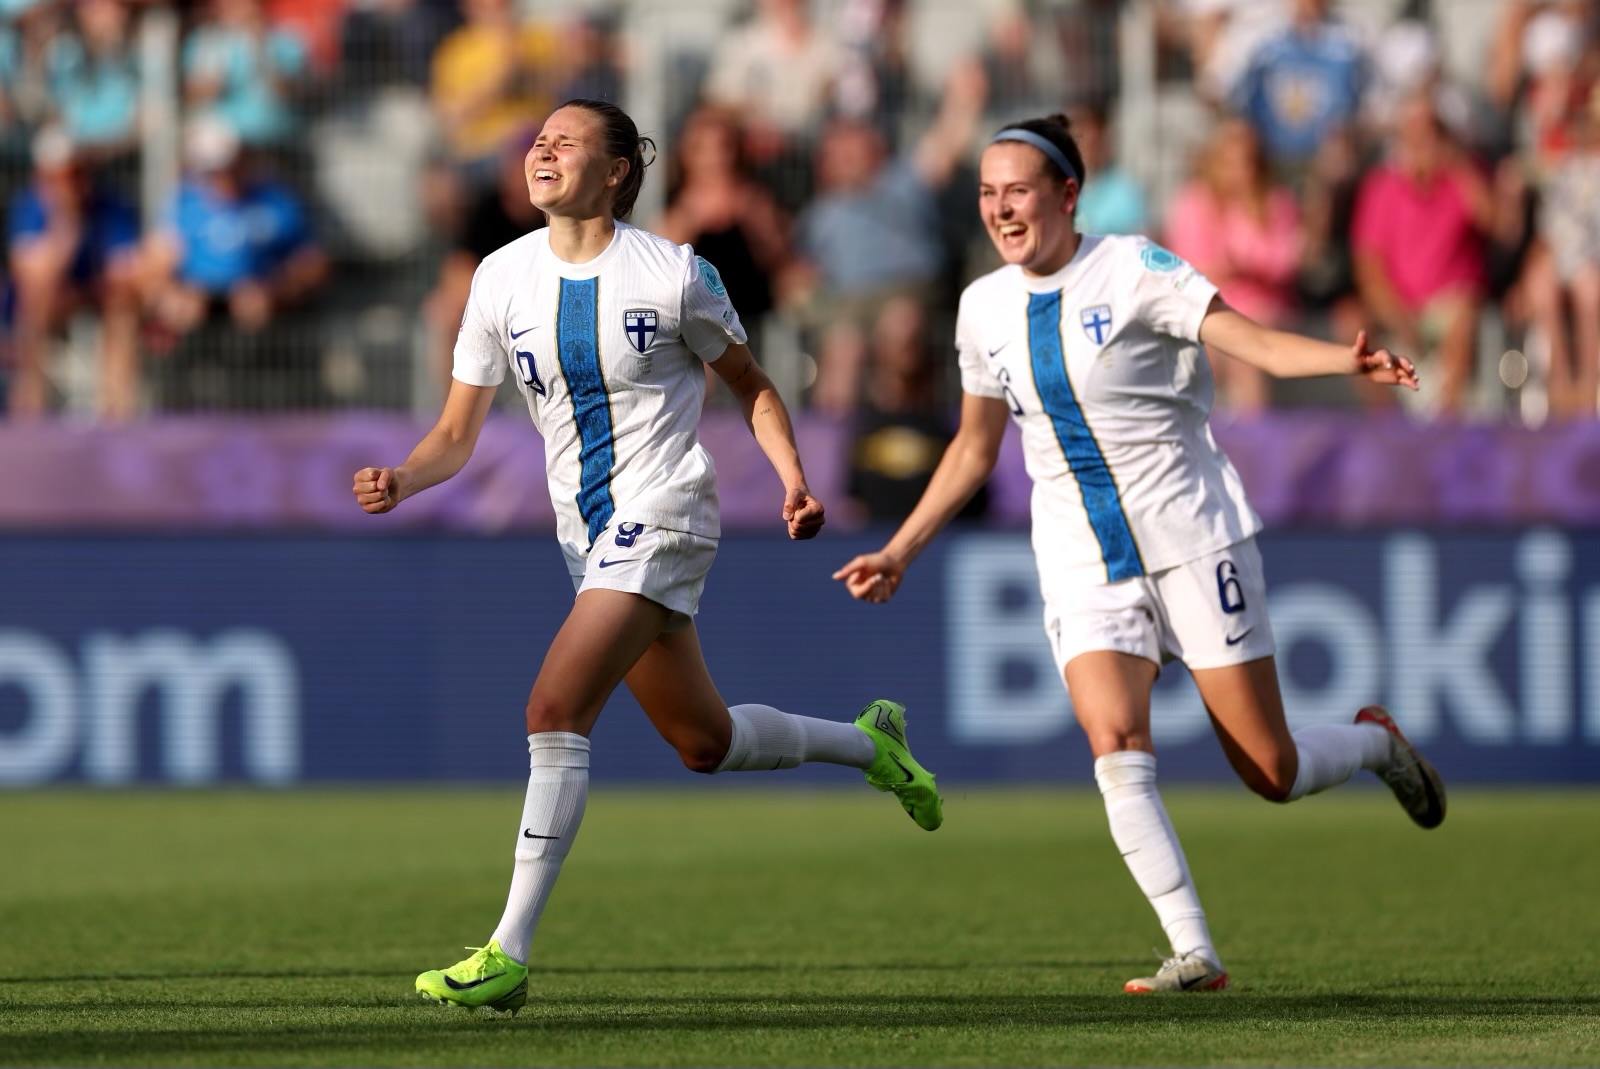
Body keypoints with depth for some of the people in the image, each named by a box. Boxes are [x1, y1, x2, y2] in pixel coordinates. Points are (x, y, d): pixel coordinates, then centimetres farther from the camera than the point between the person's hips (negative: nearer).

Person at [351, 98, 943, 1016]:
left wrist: (794, 477, -10)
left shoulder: (674, 275, -9)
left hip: (662, 518, -6)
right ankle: (869, 741, 44)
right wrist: (401, 481, -16)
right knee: (706, 742, 16)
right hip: (587, 530, 6)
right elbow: (457, 434, 4)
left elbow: (752, 387, 5)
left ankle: (510, 954, -18)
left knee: (556, 713, -20)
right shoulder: (505, 278, 2)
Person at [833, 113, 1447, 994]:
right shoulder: (984, 309, 5)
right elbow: (974, 449, 19)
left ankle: (1374, 741, 34)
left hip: (1193, 540, -4)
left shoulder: (1130, 270, -10)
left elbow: (1255, 341, -20)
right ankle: (1193, 954, -18)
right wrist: (899, 552, 17)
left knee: (1271, 774, -1)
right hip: (1083, 563, 4)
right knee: (1116, 748, -21)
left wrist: (1348, 360, -38)